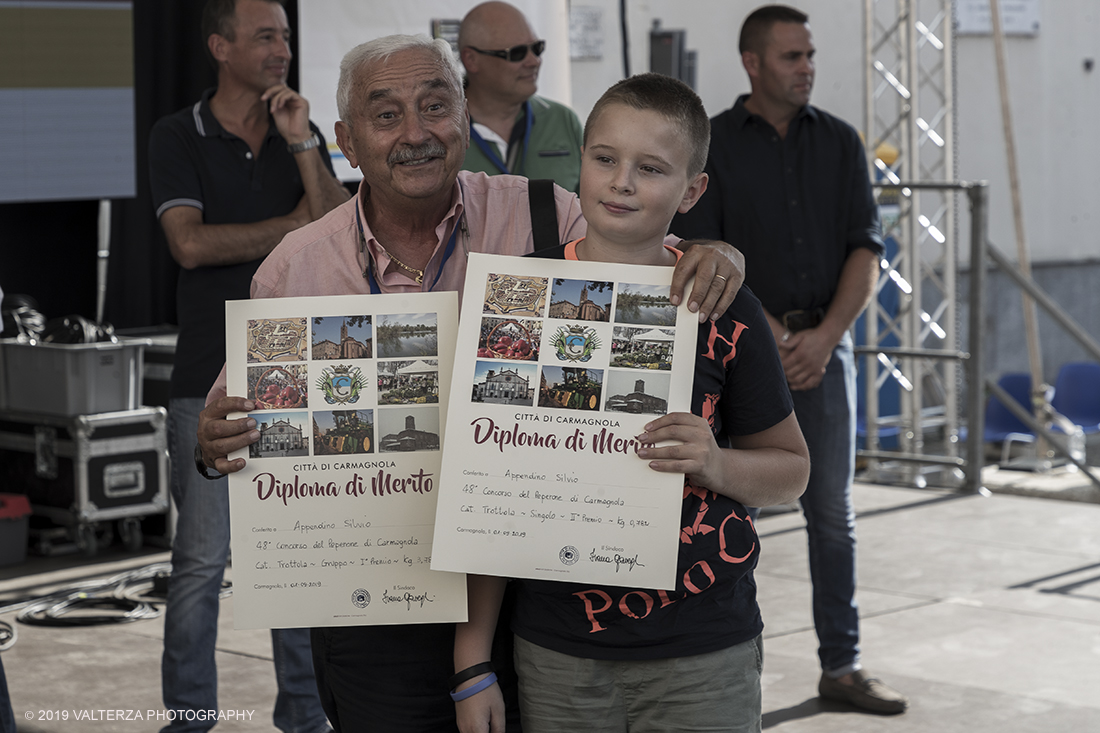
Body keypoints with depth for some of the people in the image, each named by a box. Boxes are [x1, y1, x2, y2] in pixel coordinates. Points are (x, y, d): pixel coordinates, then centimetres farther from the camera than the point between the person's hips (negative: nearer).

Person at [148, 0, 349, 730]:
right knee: (202, 558, -2)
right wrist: (294, 226, -6)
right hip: (213, 377, -3)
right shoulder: (179, 136, 0)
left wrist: (303, 145, -11)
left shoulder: (304, 133, 10)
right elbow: (192, 243, -12)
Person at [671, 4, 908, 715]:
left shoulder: (840, 142, 4)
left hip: (825, 345, 3)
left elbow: (866, 251, -2)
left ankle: (842, 665, 14)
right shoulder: (709, 146, -5)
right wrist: (773, 342, -18)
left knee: (833, 511, 6)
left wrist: (824, 337, -16)